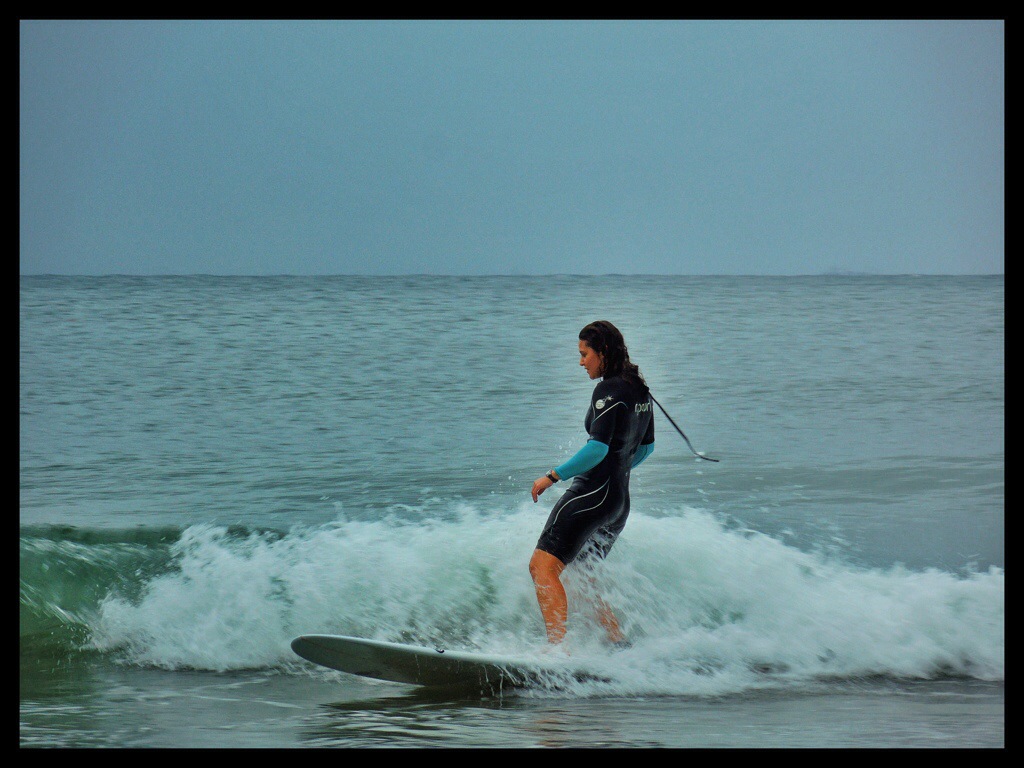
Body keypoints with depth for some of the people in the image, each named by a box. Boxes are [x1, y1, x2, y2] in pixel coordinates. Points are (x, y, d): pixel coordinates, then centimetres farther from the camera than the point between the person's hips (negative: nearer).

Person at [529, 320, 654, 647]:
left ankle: (558, 648, -30)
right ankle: (620, 645, 19)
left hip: (593, 493, -10)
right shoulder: (640, 390, 13)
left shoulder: (608, 391, -13)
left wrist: (553, 476, -19)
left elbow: (599, 447, -23)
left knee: (543, 566, -17)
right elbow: (646, 446, 23)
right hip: (621, 499, 10)